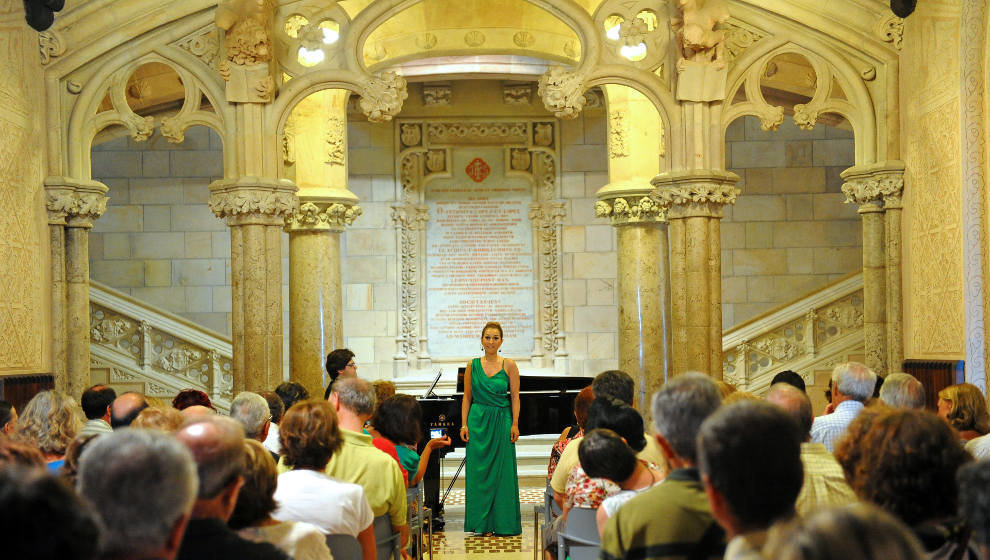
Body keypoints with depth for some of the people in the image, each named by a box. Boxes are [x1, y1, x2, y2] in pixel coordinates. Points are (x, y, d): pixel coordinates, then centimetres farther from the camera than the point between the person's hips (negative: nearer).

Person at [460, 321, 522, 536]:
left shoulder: (509, 365, 1)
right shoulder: (473, 365, 5)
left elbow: (515, 397, 2)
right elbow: (467, 397, 7)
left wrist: (514, 424, -6)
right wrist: (464, 425, 0)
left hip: (502, 422, -1)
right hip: (478, 422, 1)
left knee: (502, 472, 1)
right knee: (479, 472, 1)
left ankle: (502, 522, 9)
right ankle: (482, 523, 8)